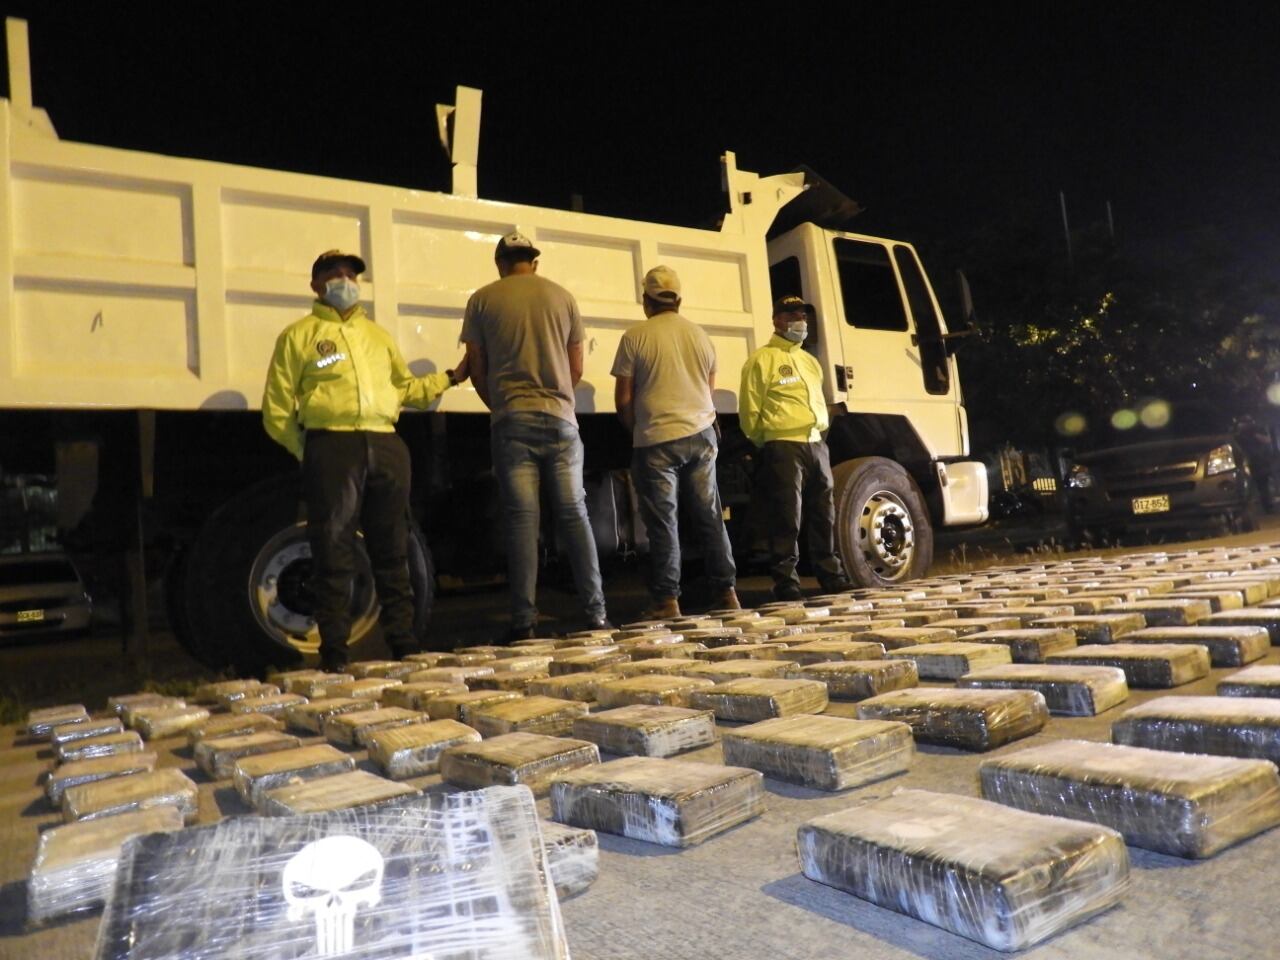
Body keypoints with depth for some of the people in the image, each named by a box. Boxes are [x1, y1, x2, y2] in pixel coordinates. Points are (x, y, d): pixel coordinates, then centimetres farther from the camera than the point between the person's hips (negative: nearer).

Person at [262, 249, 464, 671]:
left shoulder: (377, 334, 25)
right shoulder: (299, 334, 9)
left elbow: (404, 387, 29)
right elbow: (277, 407, 6)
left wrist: (448, 379, 21)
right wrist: (309, 453, 0)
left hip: (386, 446, 4)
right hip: (333, 446, -4)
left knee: (393, 551, 7)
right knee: (334, 554, -3)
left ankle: (404, 645, 14)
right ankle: (334, 652, 4)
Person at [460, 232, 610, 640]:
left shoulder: (483, 299, 6)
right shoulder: (562, 297, 11)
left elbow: (476, 368, 7)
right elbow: (576, 367, 12)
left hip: (511, 421, -1)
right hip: (561, 419, 2)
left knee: (522, 519, -2)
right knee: (574, 514, 4)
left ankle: (525, 620, -2)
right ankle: (596, 612, 5)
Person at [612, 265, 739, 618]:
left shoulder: (636, 337, -4)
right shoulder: (700, 335, 10)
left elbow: (624, 400, -3)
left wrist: (638, 431, 13)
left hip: (657, 441, -4)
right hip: (701, 435, 4)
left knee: (664, 522, 0)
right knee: (710, 517, 10)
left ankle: (667, 601, 3)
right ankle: (726, 593, 14)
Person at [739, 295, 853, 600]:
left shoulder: (809, 360, 23)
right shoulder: (761, 360, -2)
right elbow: (749, 410, -5)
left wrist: (820, 433, 16)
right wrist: (767, 444, 2)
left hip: (816, 444, 7)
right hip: (784, 447, -7)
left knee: (824, 514, 10)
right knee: (788, 517, -7)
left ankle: (830, 574, 19)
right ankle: (786, 580, -1)